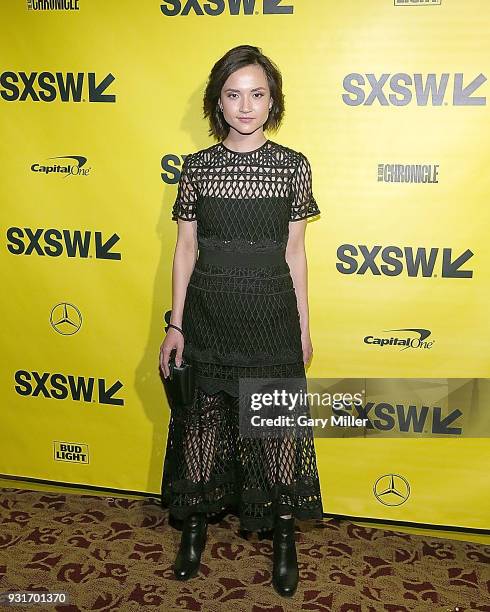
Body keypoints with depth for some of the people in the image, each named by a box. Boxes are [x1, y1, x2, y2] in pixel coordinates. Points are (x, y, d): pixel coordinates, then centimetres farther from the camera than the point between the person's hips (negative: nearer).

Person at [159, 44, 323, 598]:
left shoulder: (293, 166, -2)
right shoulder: (196, 167, 0)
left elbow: (294, 251, 2)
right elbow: (186, 248, 3)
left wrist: (303, 326, 4)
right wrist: (175, 325, 1)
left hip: (271, 317, -1)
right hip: (207, 317, 1)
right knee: (202, 421, 11)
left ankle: (283, 535, 27)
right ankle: (195, 523, 33)